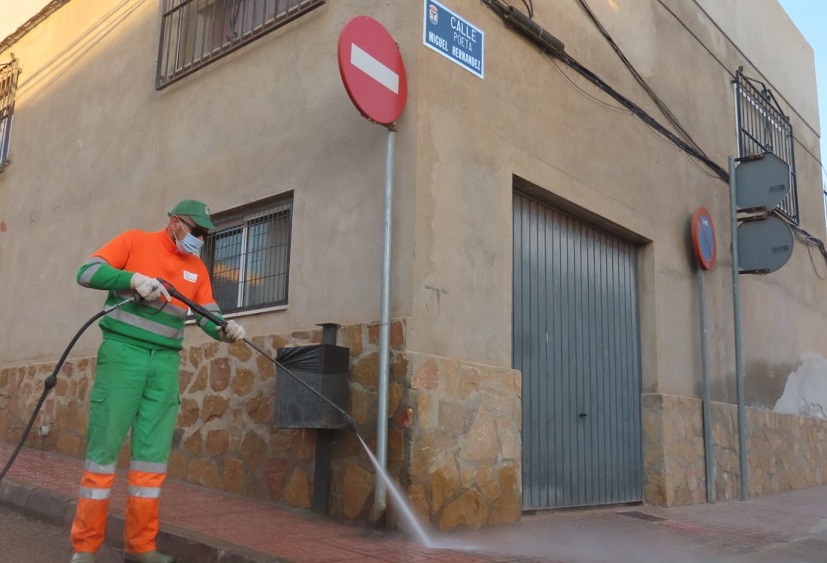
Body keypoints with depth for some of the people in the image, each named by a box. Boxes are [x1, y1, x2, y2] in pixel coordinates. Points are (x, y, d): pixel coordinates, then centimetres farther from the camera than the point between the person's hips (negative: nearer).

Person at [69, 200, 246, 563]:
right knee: (104, 446, -2)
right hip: (123, 353, -4)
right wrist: (134, 278, -19)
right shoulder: (134, 241, 3)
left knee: (154, 452, 4)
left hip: (166, 362, 5)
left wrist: (226, 329, -15)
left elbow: (207, 315, 7)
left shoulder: (197, 268, 14)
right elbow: (86, 273, -4)